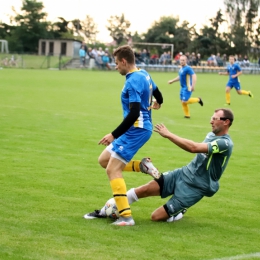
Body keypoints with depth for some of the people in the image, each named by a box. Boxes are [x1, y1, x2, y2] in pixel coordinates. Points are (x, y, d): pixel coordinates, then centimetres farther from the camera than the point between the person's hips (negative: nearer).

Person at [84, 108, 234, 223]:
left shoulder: (225, 144, -21)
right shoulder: (211, 135, 9)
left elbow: (193, 148, -32)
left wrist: (168, 135, -29)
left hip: (195, 188, -7)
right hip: (183, 173, 7)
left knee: (156, 217, -11)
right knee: (143, 190, -9)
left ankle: (180, 211, 17)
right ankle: (106, 211, 2)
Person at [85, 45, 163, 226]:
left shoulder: (133, 81, -20)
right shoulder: (144, 74, 9)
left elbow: (134, 113, -26)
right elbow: (157, 94, 26)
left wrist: (114, 135, -23)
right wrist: (157, 103, 51)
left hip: (136, 129, -10)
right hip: (138, 128, 10)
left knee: (113, 169, -10)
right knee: (104, 160, 14)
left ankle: (126, 216, -13)